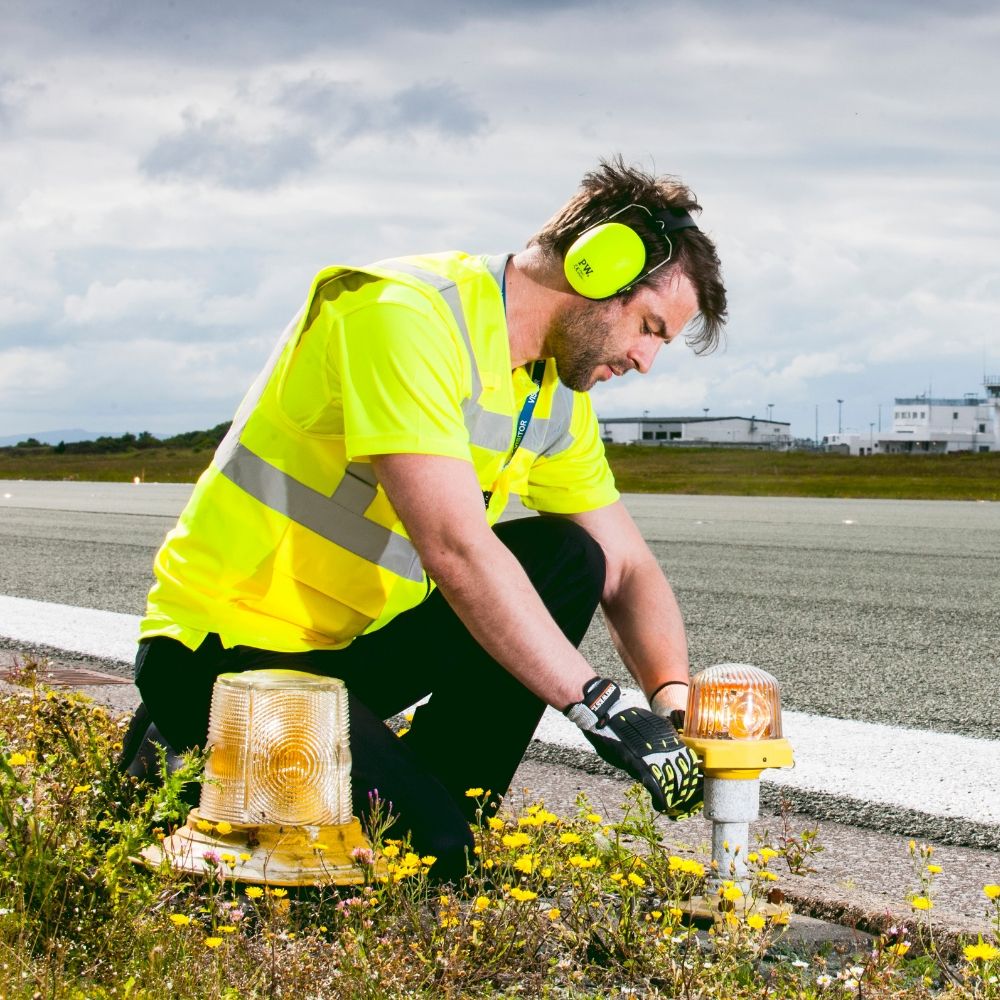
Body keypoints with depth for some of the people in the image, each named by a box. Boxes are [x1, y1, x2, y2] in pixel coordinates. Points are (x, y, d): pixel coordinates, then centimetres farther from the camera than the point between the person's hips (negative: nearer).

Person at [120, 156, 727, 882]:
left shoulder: (558, 396, 6)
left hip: (357, 643, 9)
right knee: (425, 854, -22)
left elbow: (628, 571, 8)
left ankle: (439, 810, -3)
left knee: (566, 556, -6)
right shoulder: (405, 315, -23)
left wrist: (675, 702, -12)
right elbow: (455, 551, -30)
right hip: (229, 649, -9)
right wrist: (600, 707, -29)